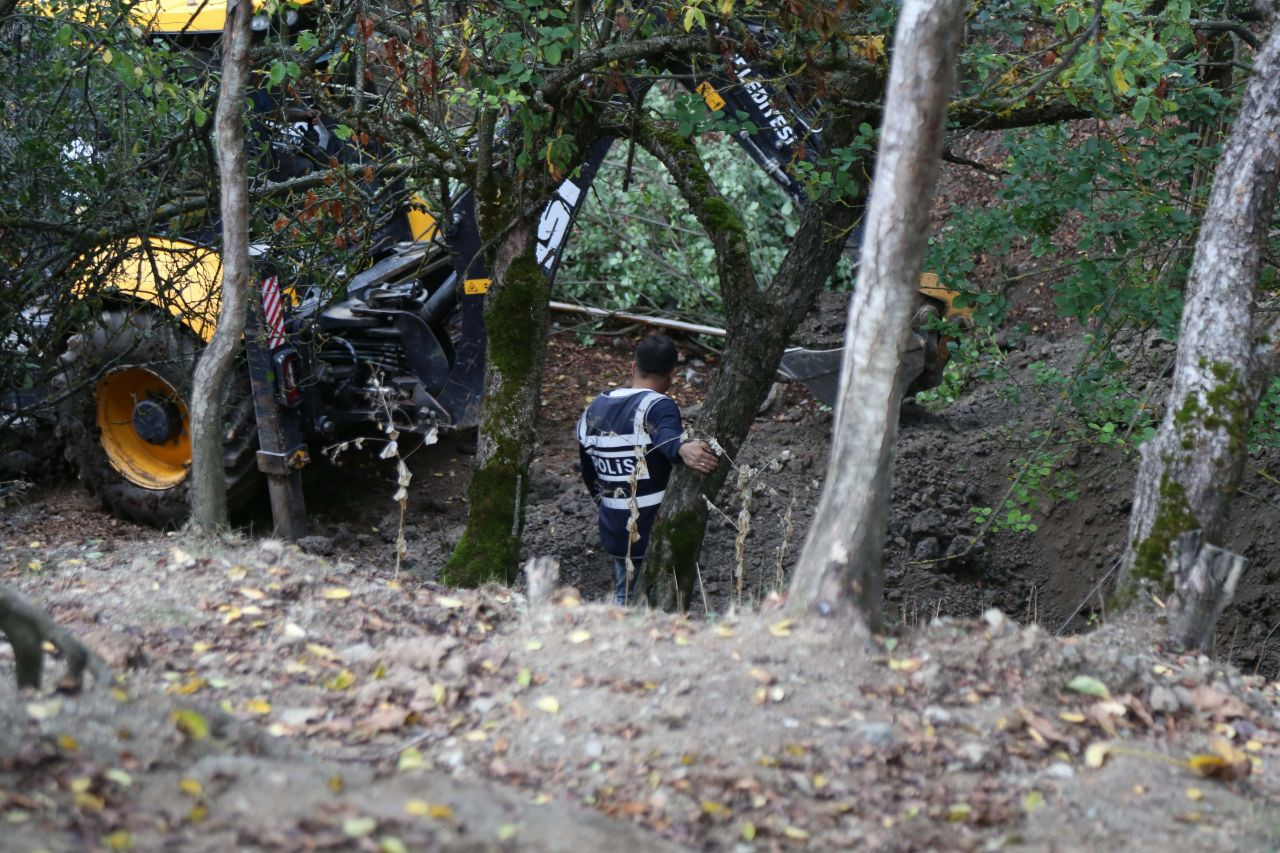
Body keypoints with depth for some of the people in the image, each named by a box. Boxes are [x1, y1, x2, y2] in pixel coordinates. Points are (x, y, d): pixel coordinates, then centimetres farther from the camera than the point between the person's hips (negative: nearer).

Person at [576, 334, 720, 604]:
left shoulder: (593, 410, 8)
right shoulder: (657, 406, -15)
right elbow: (667, 436, -38)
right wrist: (682, 449, -60)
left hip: (614, 529, 7)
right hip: (657, 530, -7)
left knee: (624, 596, 23)